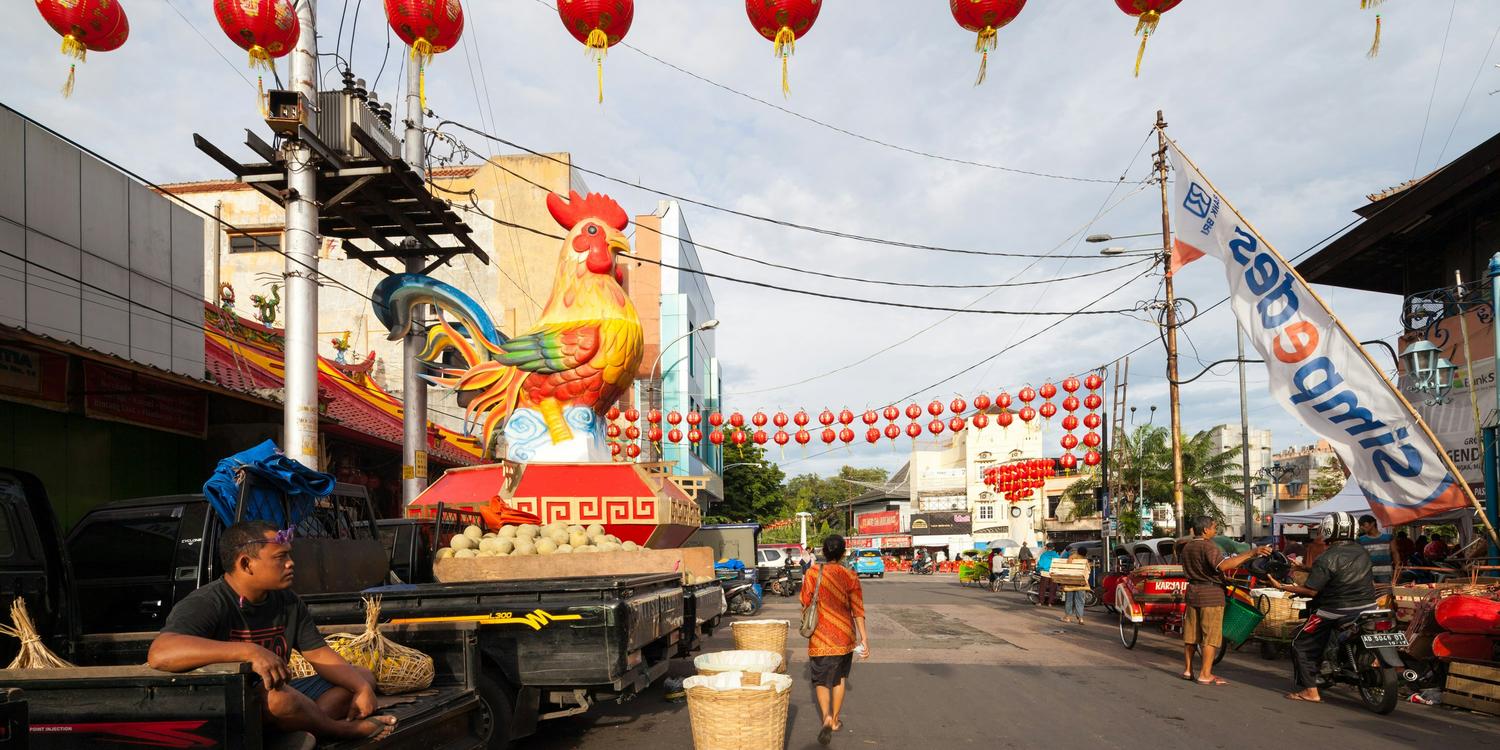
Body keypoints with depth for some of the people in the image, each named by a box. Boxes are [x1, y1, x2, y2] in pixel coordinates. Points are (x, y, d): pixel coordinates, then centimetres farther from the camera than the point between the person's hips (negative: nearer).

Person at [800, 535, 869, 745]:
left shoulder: (812, 575, -7)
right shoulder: (850, 576, -8)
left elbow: (805, 604, 2)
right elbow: (858, 610, -8)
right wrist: (864, 639, -4)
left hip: (820, 636, -1)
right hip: (844, 636, 1)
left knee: (821, 680, 8)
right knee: (840, 678, 20)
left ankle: (826, 717, -14)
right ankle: (835, 719, 27)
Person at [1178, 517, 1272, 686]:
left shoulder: (1186, 547, 11)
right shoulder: (1208, 546, -17)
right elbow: (1223, 565, -34)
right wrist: (1251, 553, -38)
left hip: (1192, 592, 8)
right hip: (1211, 595, -8)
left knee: (1191, 634, 13)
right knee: (1210, 636, -3)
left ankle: (1187, 669, 19)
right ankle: (1205, 675, -3)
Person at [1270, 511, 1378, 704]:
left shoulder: (1327, 559, -17)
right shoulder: (1362, 551, 5)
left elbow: (1311, 590, -19)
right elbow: (1372, 582, 17)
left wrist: (1282, 587, -11)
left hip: (1336, 611, -7)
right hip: (1368, 607, 7)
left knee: (1301, 644, 4)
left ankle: (1310, 690, 0)